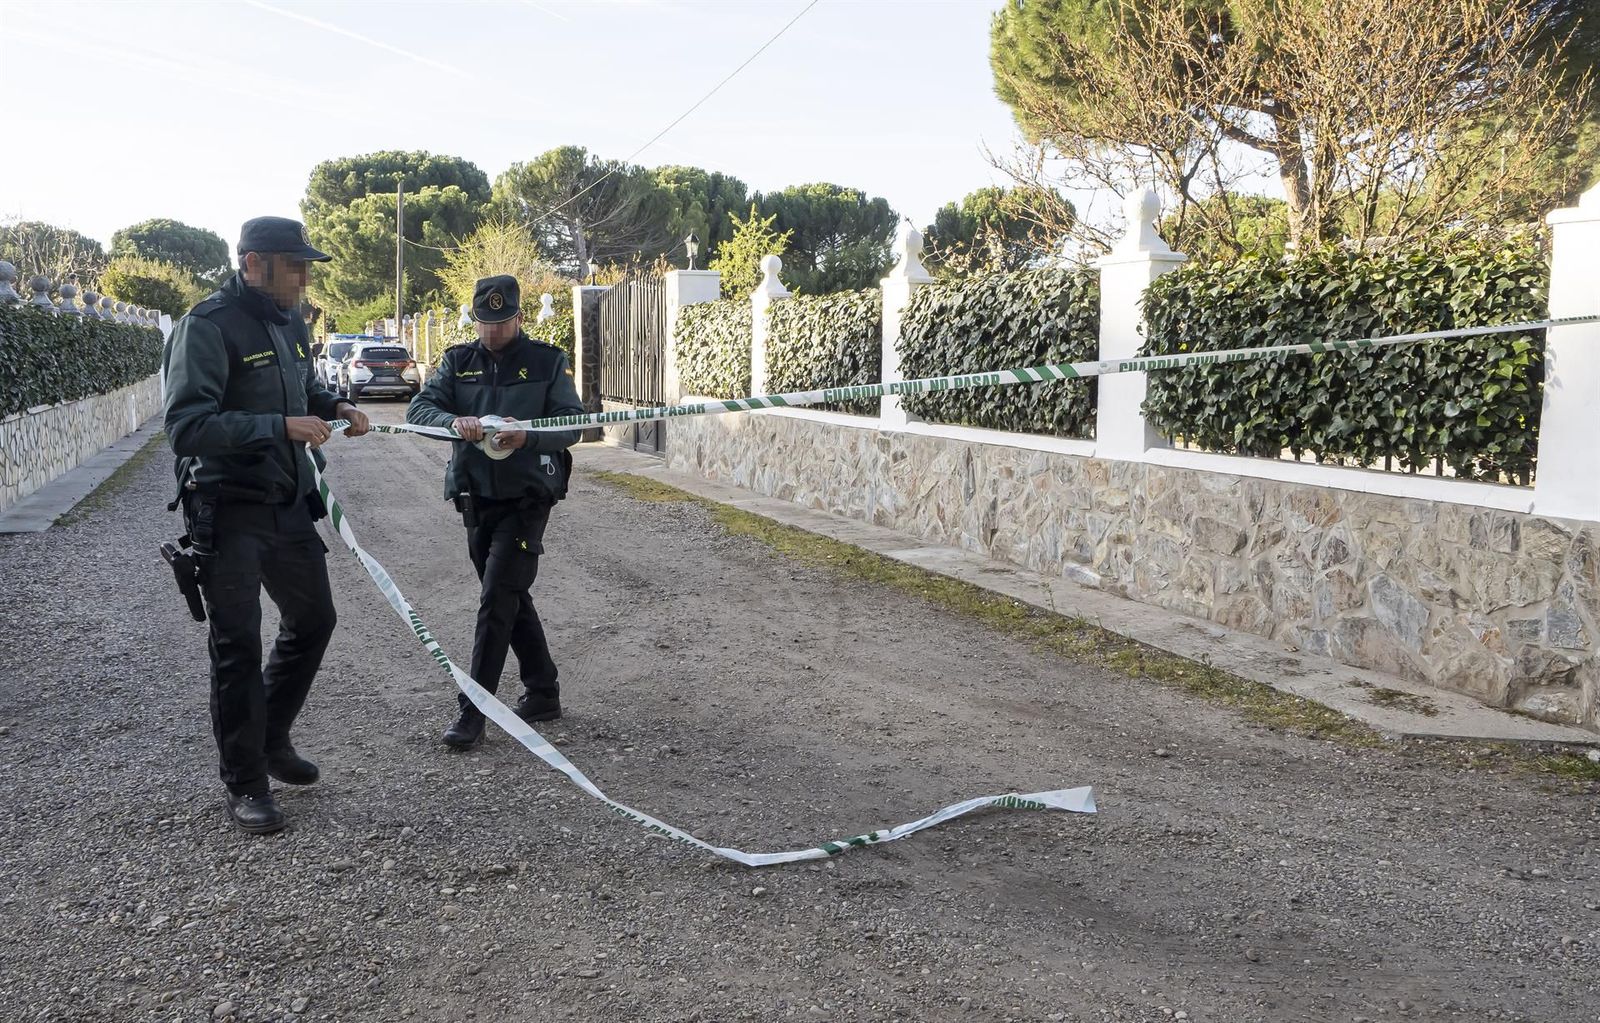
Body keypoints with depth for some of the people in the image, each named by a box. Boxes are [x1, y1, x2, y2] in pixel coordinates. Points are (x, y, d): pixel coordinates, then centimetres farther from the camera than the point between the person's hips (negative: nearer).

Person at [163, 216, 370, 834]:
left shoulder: (290, 320, 8)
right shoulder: (208, 326, -17)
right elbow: (185, 427, -24)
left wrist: (335, 407, 3)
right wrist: (280, 427, -32)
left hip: (289, 504, 8)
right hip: (229, 513, -8)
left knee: (313, 620, 17)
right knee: (239, 646, 0)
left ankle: (271, 739, 37)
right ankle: (245, 783, 14)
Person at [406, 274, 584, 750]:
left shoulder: (548, 362, -2)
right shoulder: (458, 361, 7)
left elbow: (572, 424, -9)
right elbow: (419, 409, -4)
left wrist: (528, 436, -28)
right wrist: (454, 421, -27)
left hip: (526, 499, -5)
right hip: (476, 497, 5)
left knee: (496, 601, -10)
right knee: (512, 599, 14)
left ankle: (472, 713, -7)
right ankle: (543, 693, 28)